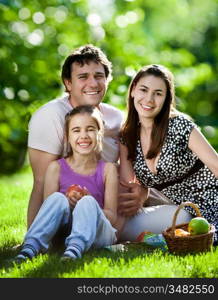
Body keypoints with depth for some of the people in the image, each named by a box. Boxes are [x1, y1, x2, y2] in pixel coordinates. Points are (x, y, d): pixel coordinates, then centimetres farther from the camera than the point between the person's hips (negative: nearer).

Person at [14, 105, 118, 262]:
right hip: (63, 231, 0)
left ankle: (75, 248, -51)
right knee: (58, 198, -28)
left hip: (95, 233, 0)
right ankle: (31, 246, -42)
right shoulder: (56, 167, 6)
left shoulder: (108, 169, 6)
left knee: (88, 202, -30)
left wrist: (85, 204, -16)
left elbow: (112, 217, 2)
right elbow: (48, 209, 2)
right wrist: (67, 203, -20)